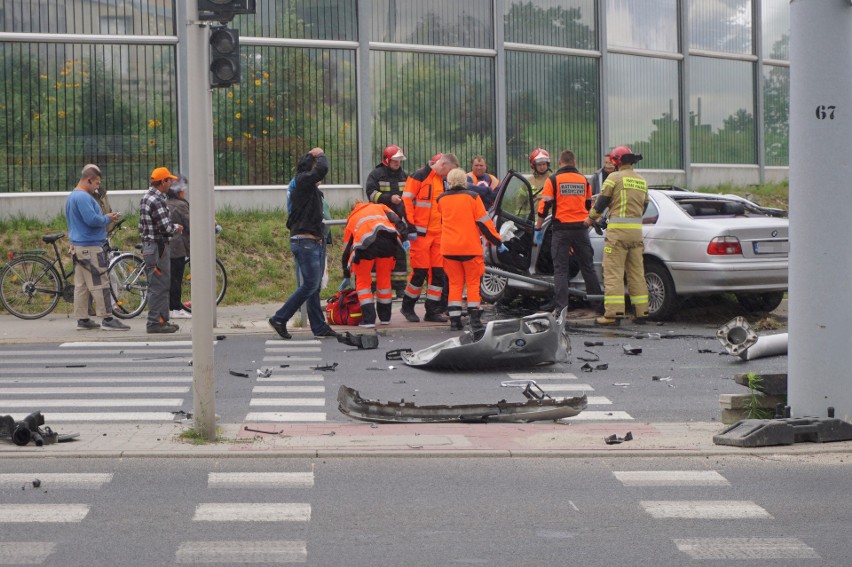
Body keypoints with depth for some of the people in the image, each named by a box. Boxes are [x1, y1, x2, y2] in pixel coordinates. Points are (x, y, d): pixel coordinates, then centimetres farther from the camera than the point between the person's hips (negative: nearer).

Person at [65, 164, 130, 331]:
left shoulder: (72, 196, 18)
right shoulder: (83, 197, -16)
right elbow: (92, 219, -24)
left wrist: (106, 218, 17)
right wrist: (107, 219, -7)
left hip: (78, 246, 10)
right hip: (90, 247, -10)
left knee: (81, 285, 10)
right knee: (99, 283, -7)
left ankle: (82, 319, 12)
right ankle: (107, 319, -6)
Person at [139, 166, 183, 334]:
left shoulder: (146, 197, 14)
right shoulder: (157, 200, -19)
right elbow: (166, 227, -23)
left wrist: (173, 227, 12)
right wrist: (177, 228, -3)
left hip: (148, 245, 10)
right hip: (157, 247, -10)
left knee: (162, 285, 15)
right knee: (158, 286, -6)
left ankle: (162, 320, 21)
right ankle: (155, 322, -4)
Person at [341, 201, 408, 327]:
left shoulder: (351, 220, 36)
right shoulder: (380, 207, 37)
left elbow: (347, 251, 38)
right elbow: (397, 221, 16)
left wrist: (347, 276, 46)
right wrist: (404, 239, 8)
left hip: (365, 242, -1)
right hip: (388, 239, 1)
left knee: (363, 280, 15)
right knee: (384, 278, 19)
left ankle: (368, 319, 5)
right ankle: (385, 317, 28)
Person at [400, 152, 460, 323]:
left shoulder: (442, 181, 17)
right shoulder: (420, 176, -7)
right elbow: (407, 200, -12)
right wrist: (410, 226, -16)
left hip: (437, 233, 7)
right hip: (421, 233, -7)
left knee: (438, 272, 3)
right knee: (420, 271, -7)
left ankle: (432, 310, 8)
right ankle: (407, 307, 10)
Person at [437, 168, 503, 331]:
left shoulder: (442, 199, 4)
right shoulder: (472, 197, -5)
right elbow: (484, 222, -6)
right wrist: (498, 242, 1)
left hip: (449, 248, 3)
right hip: (470, 247, -2)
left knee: (455, 283, 9)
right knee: (473, 282, 5)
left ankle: (454, 320, 3)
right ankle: (475, 319, -1)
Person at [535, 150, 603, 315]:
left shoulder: (553, 180, -4)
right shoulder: (584, 180, 8)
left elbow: (544, 206, -6)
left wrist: (538, 229, 2)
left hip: (561, 229, -3)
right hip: (581, 229, 3)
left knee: (560, 268, 1)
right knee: (588, 267, 12)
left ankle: (560, 304, -5)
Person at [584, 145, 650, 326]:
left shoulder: (615, 177, -6)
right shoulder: (642, 181, 14)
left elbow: (602, 201, -3)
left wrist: (591, 218, 14)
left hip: (618, 230, -6)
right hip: (637, 230, 6)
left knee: (613, 273, -5)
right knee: (636, 272, 11)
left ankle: (613, 313, -11)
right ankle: (642, 312, 11)